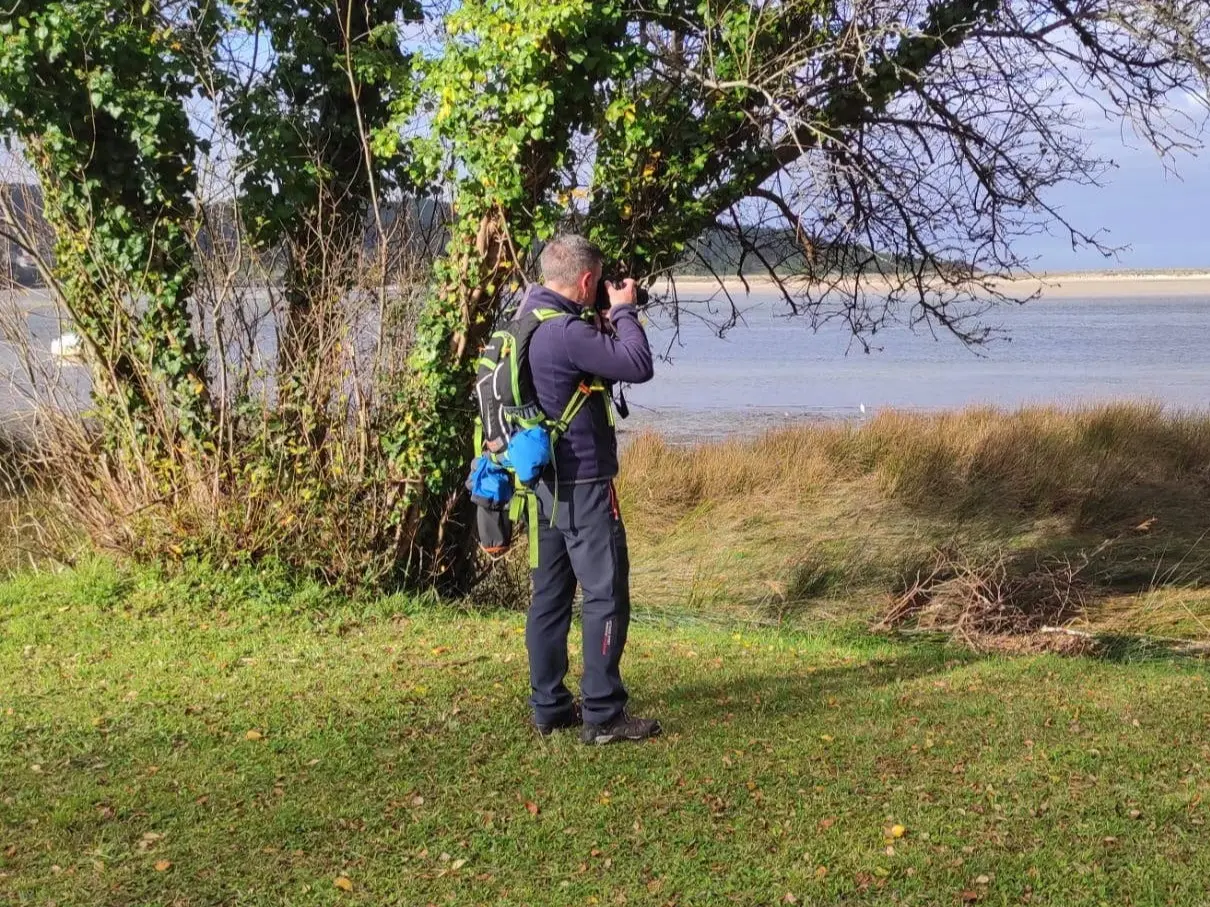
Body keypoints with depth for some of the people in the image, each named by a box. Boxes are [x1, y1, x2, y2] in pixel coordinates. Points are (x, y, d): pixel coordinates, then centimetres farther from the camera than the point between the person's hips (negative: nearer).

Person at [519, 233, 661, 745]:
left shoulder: (527, 319, 9)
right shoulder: (567, 332, -21)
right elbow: (638, 366, -21)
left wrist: (607, 321, 9)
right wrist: (624, 310, -7)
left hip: (544, 481, 10)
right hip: (582, 483, -10)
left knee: (550, 593, 13)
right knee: (606, 595, -3)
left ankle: (549, 706, 20)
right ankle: (602, 715, 0)